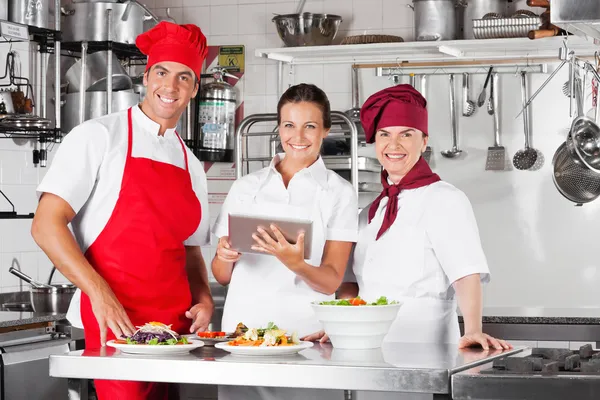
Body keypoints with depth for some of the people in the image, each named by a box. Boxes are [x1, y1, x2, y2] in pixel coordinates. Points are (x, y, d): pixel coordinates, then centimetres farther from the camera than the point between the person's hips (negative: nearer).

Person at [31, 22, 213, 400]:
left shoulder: (192, 166, 15)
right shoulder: (99, 136, -2)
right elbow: (46, 225, -9)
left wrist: (204, 300, 3)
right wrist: (100, 294, -19)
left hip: (177, 324, 5)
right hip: (114, 323, -5)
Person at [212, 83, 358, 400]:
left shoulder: (339, 193, 2)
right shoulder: (246, 187, 10)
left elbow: (331, 281, -5)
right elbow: (222, 276, 11)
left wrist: (296, 264, -24)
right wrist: (224, 258, -11)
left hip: (305, 330, -2)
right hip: (241, 327, 2)